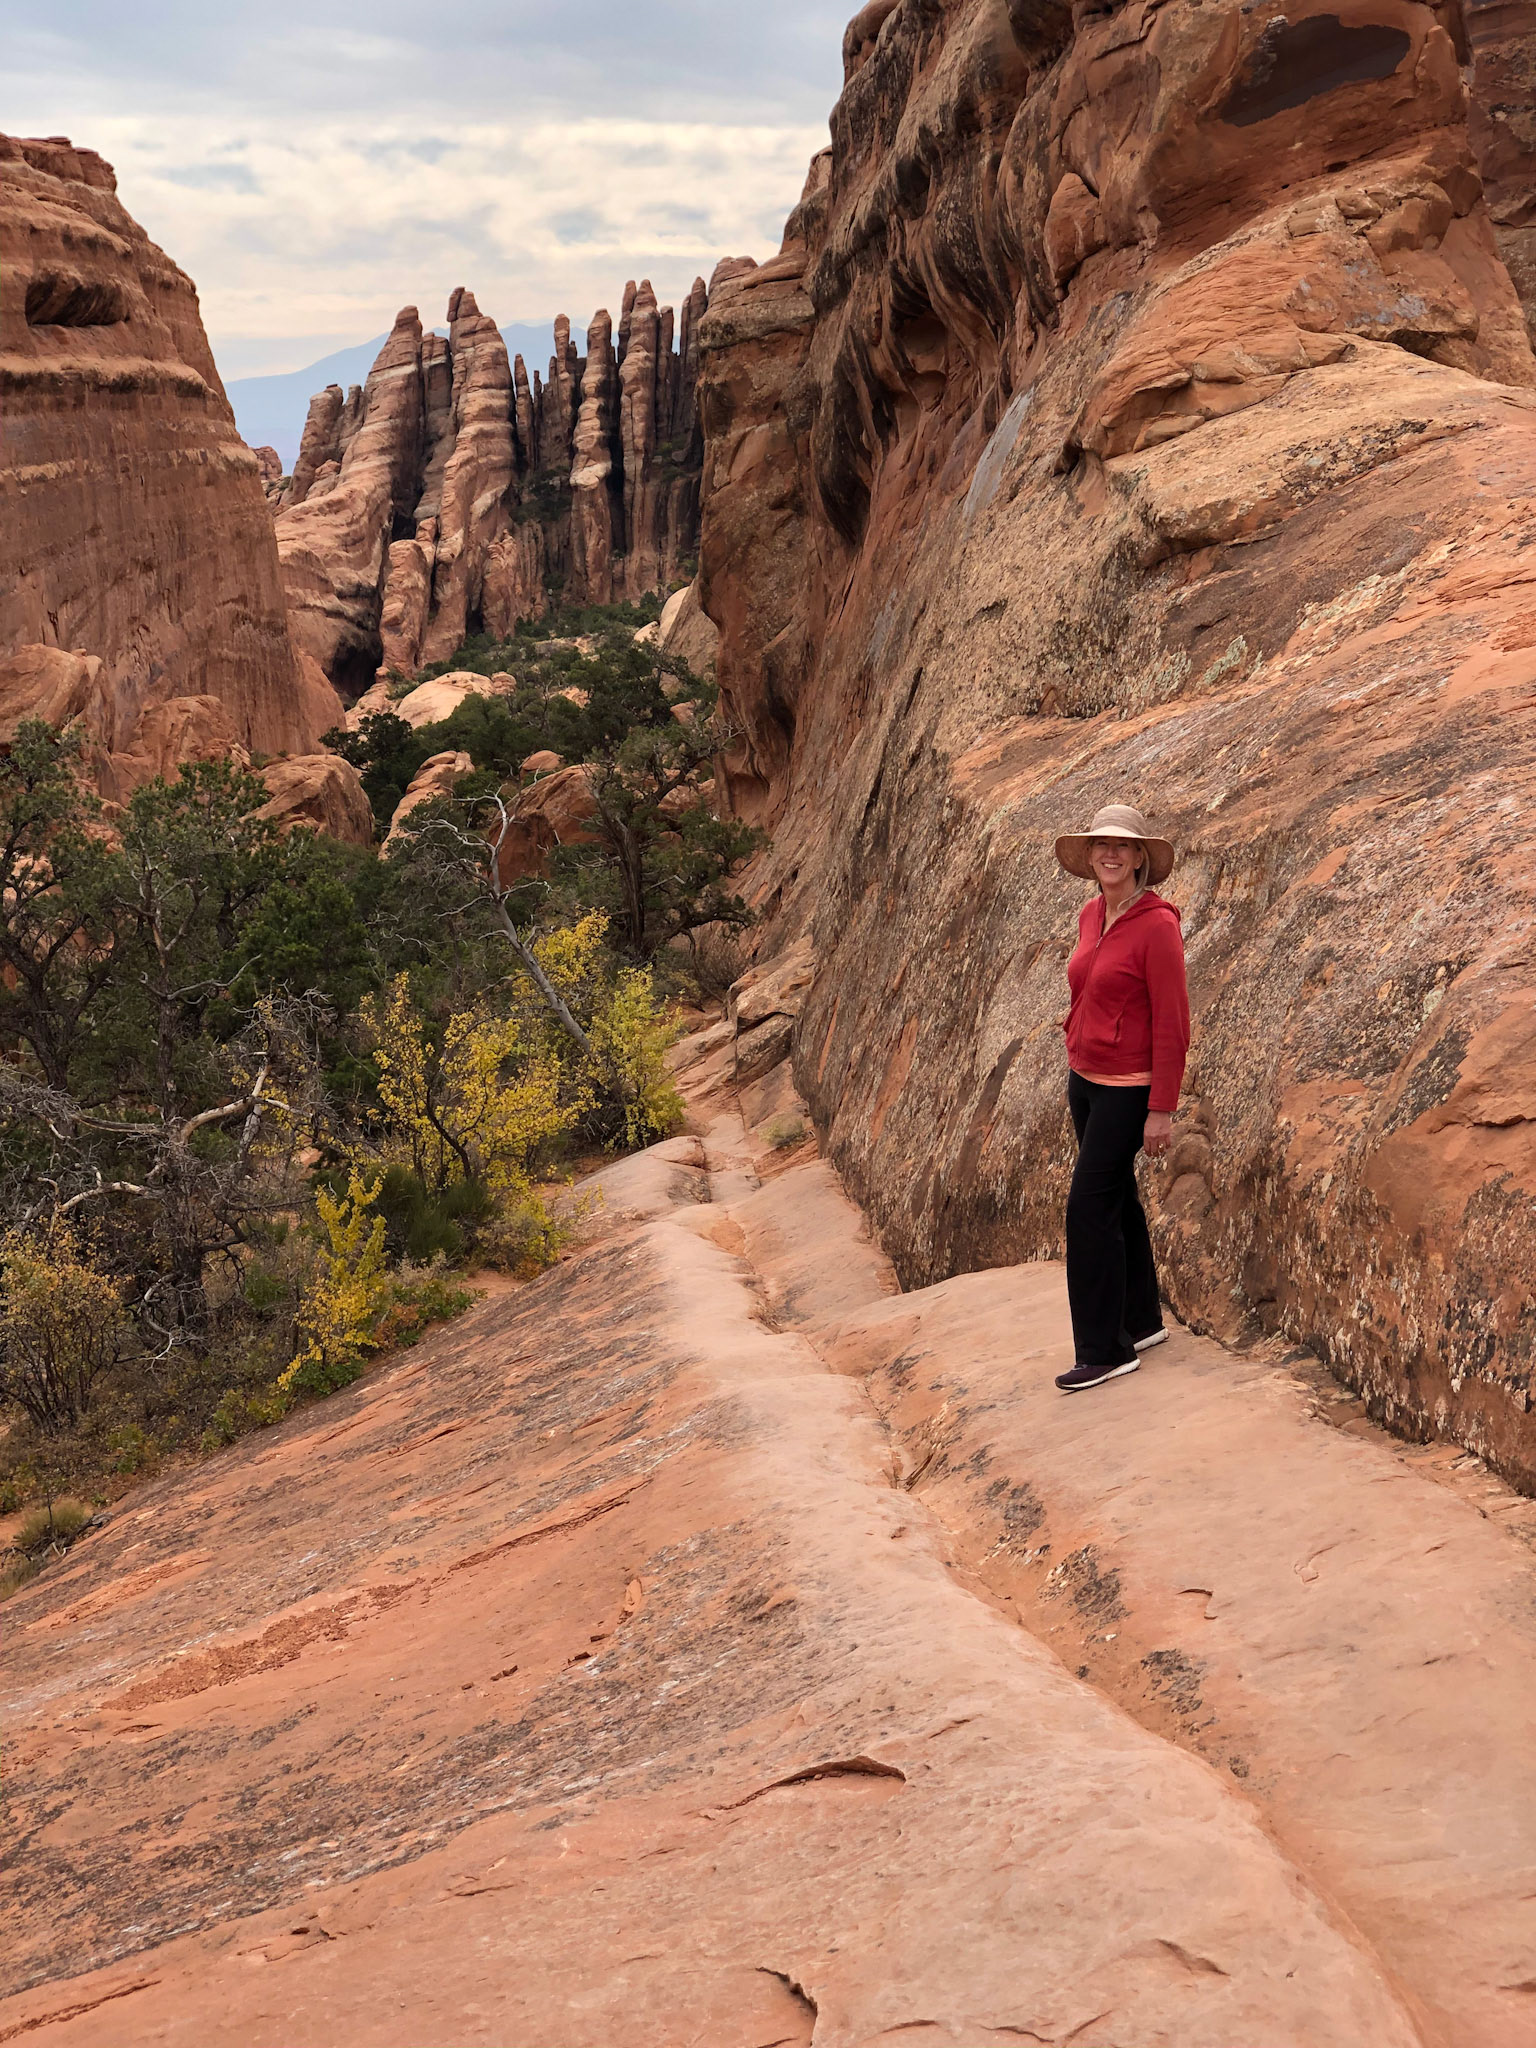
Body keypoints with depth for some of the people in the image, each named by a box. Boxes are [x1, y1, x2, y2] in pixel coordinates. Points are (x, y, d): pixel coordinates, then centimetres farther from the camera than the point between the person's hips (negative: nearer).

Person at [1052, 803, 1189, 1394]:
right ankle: (1142, 1322, 30)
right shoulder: (1091, 916, 7)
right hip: (1085, 1079, 8)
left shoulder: (1157, 924, -16)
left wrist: (1162, 1110, -17)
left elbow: (1172, 1024, -16)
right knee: (1116, 1200, 16)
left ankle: (1102, 1350, 1)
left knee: (1089, 1206, -8)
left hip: (1127, 1088, -8)